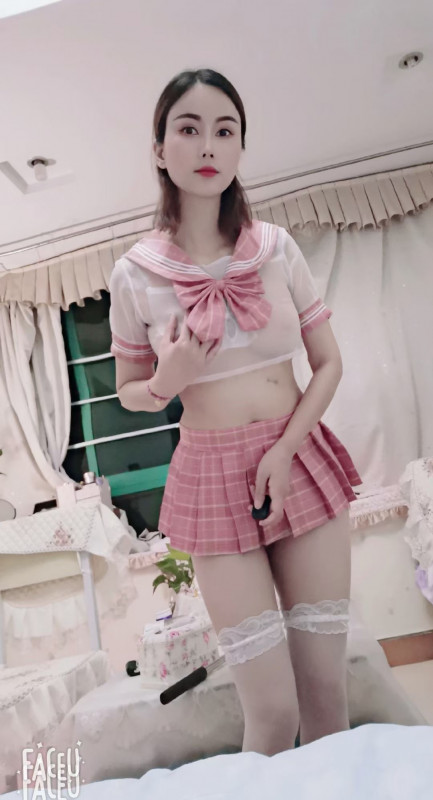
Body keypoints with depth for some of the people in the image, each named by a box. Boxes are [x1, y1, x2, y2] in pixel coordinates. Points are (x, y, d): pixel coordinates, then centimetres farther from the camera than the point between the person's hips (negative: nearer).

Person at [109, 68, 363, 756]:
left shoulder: (276, 247, 1)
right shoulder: (135, 273, -2)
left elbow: (329, 363, 4)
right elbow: (129, 393, 8)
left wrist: (284, 451, -9)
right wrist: (166, 381, -15)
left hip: (302, 460, 2)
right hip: (214, 477, -1)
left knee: (327, 692, 8)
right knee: (273, 711, 0)